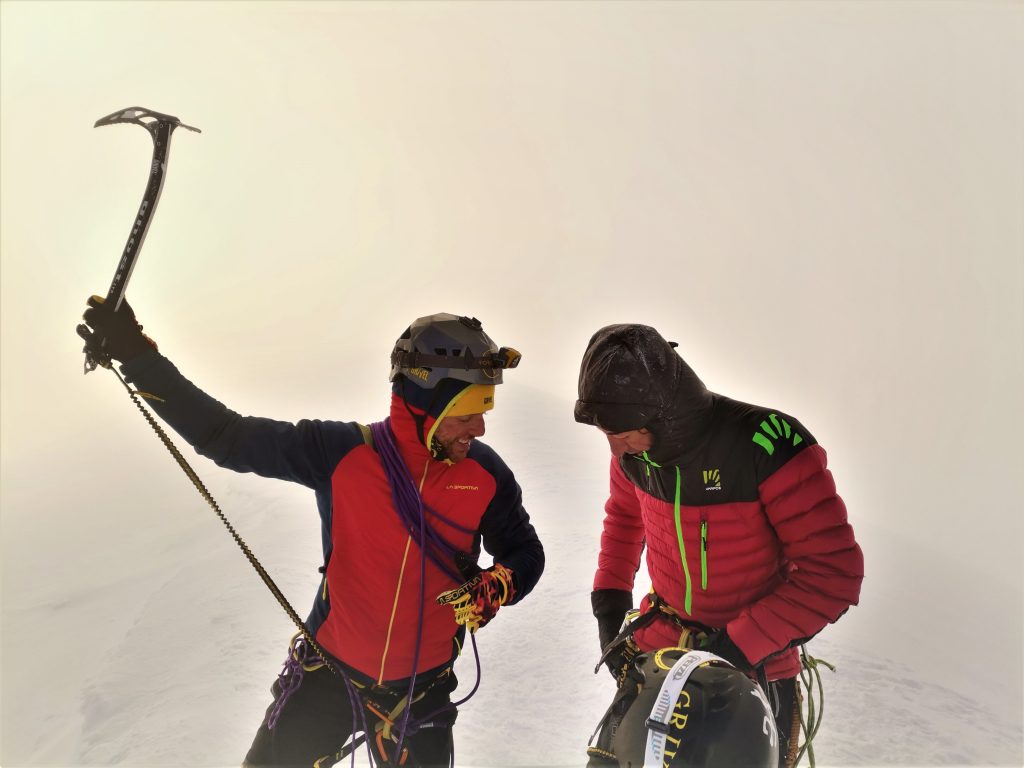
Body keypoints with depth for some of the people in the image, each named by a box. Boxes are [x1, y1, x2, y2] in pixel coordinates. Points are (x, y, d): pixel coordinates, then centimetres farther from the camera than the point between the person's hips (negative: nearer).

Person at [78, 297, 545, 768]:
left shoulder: (484, 474, -13)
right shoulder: (342, 453, -19)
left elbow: (525, 551, 1)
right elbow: (227, 437, -15)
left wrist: (497, 587, -21)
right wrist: (137, 356, -19)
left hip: (421, 690, 1)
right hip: (328, 671, -1)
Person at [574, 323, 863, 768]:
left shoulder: (767, 445, -28)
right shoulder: (633, 450, -10)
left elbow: (834, 573, -24)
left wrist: (738, 647, -24)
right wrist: (609, 605, 3)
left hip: (754, 667, -4)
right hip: (655, 650, 5)